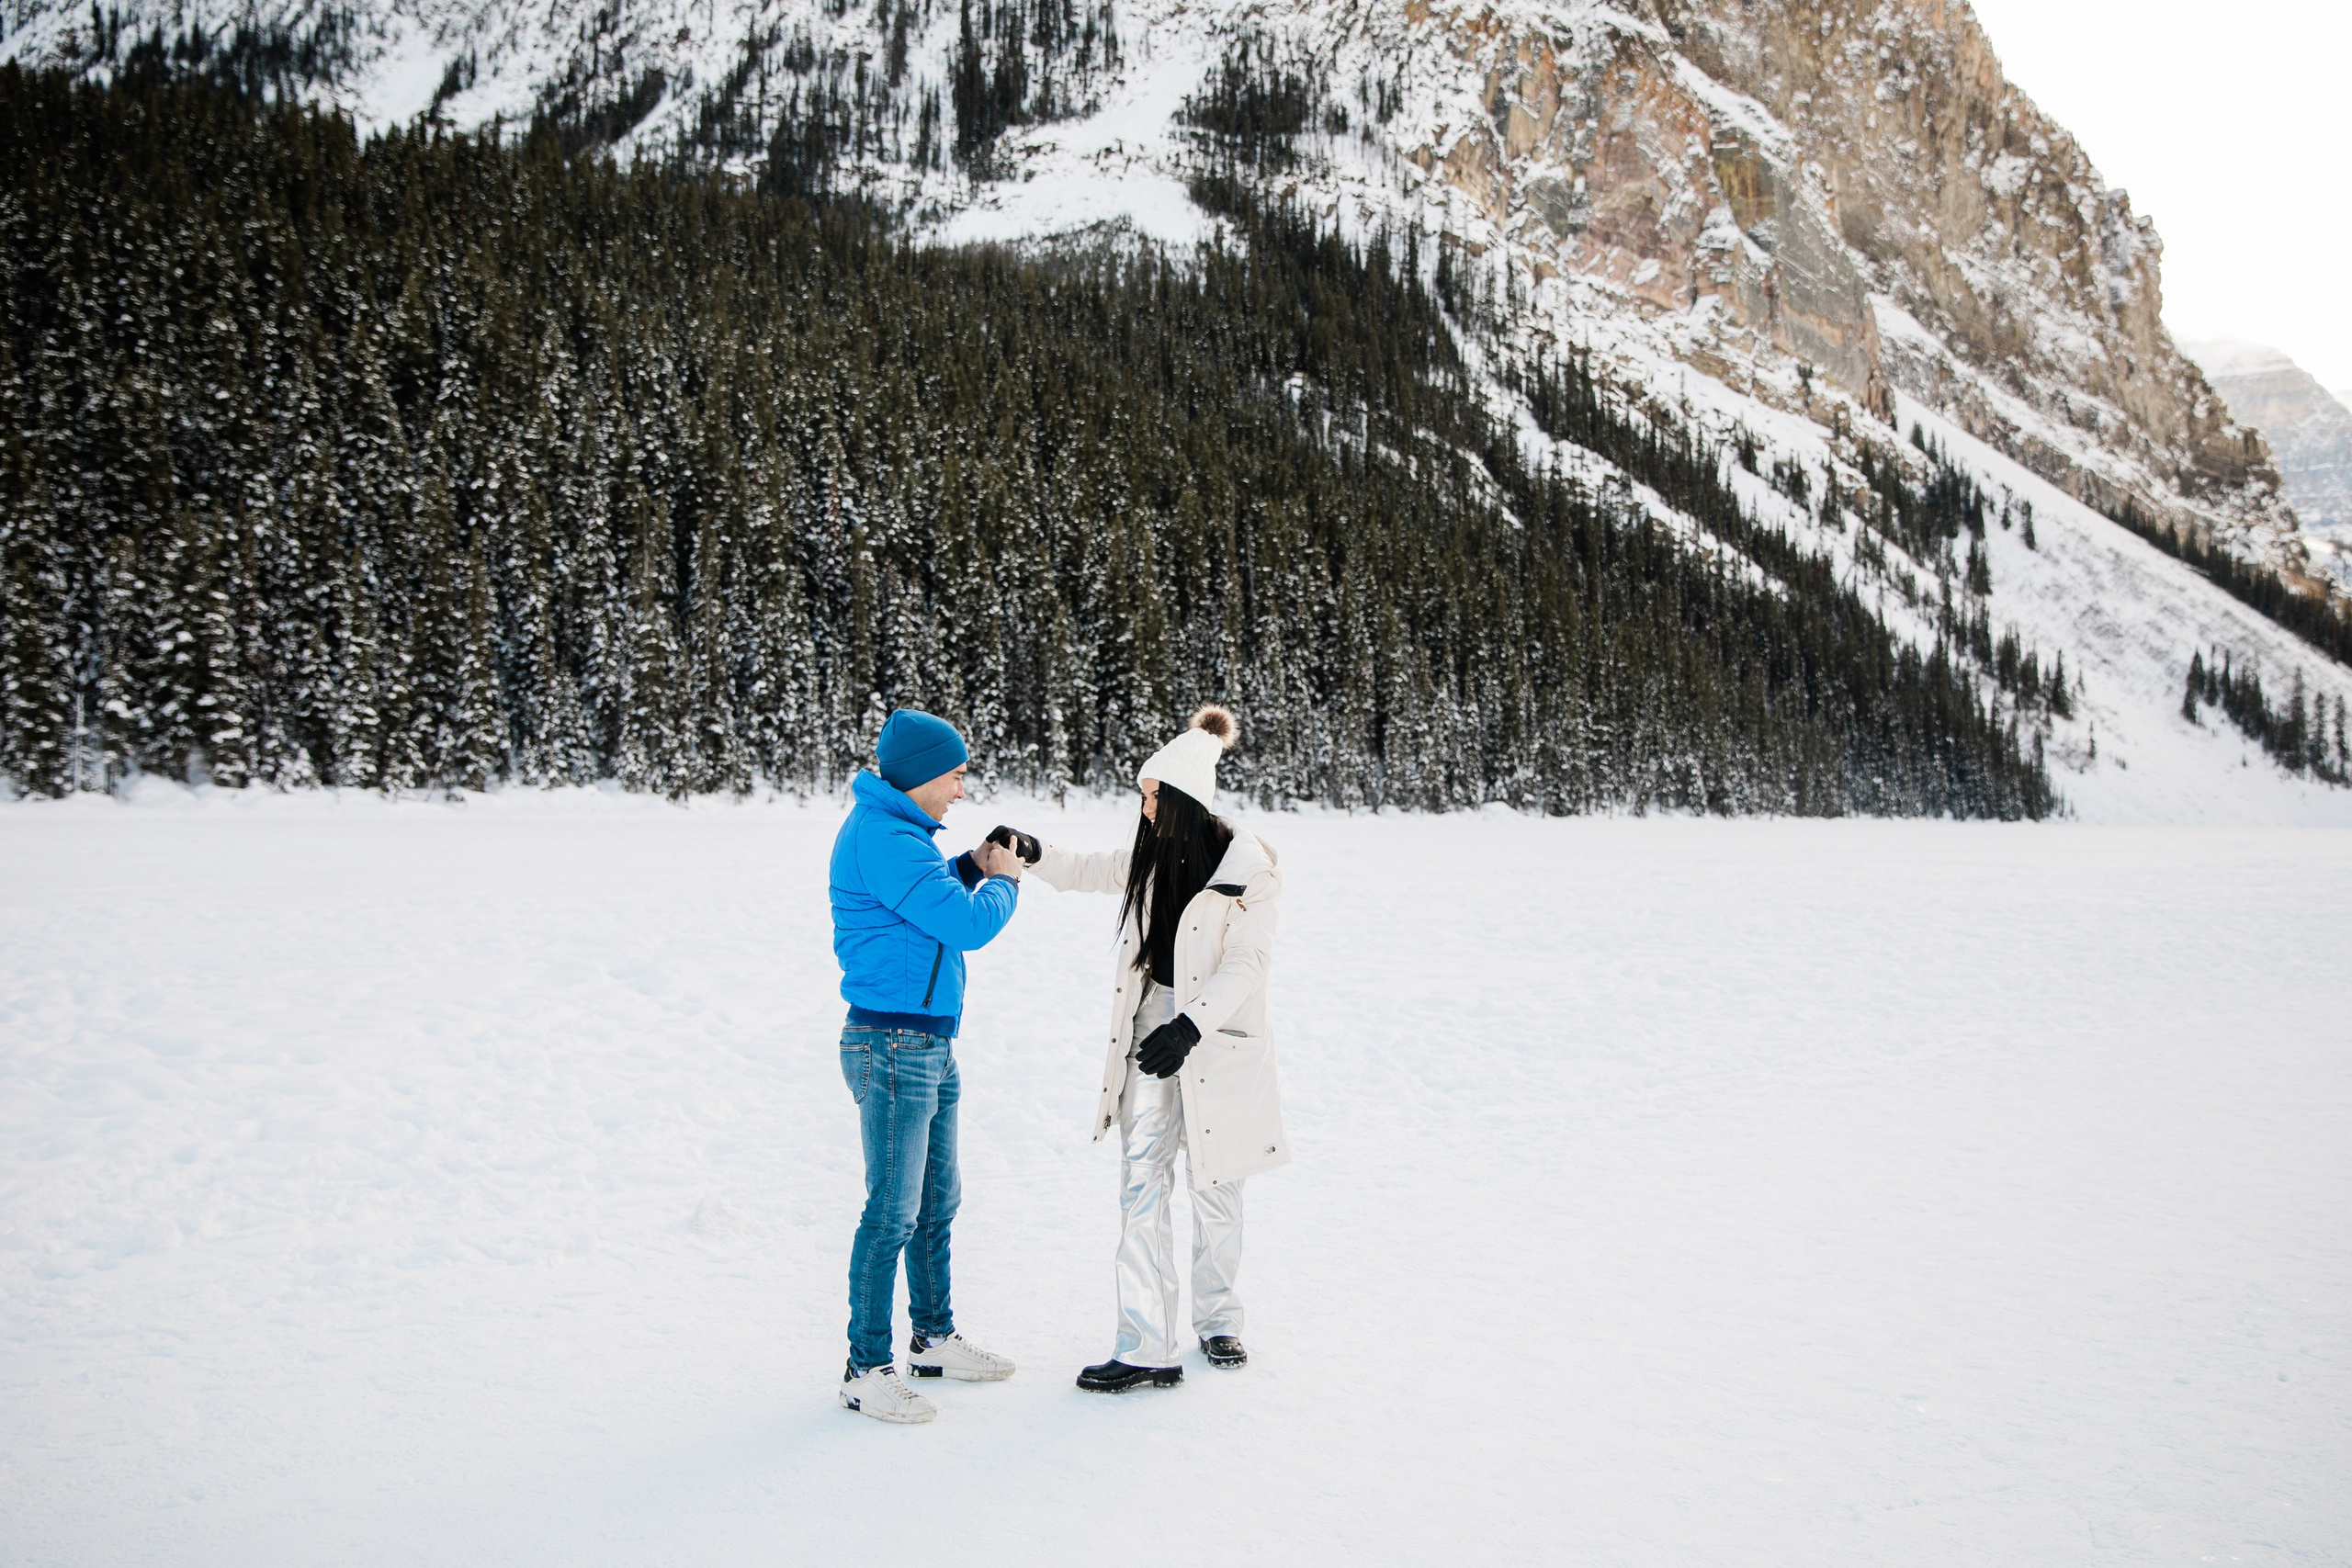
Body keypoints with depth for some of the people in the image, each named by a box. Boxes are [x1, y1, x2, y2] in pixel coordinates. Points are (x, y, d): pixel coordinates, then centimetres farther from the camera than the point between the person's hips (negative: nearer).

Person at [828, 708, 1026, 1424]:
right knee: (893, 1212, -4)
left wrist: (971, 868, 8)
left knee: (937, 1201, 18)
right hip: (893, 1047, -10)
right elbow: (966, 925, -22)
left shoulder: (892, 831, 14)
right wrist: (1001, 882, -4)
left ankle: (933, 1338, 31)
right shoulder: (880, 838, -19)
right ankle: (866, 1370, 7)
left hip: (929, 1045, 10)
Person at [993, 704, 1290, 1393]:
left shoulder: (1248, 865, -13)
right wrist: (1032, 853, 2)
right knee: (1142, 1182, -3)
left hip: (1217, 1038, -5)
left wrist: (1190, 1026, -27)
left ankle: (1217, 1320, 31)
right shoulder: (1157, 852, 6)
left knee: (1214, 1185, 9)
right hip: (1153, 1024, 5)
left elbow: (1245, 963, -17)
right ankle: (1146, 1350, -2)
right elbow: (1091, 873, 20)